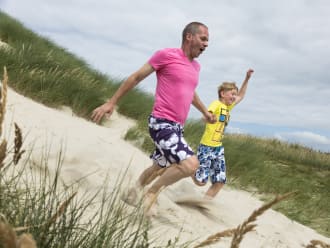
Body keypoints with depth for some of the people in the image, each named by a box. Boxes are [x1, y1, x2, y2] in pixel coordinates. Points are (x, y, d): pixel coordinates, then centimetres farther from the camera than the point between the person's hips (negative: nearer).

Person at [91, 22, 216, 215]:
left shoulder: (196, 66, 15)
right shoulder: (166, 55, -9)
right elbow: (136, 77, -3)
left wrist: (205, 111, 40)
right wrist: (111, 103, -3)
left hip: (177, 127, 9)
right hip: (162, 123, -9)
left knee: (160, 168, 20)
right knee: (191, 164, -22)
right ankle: (153, 192, -2)